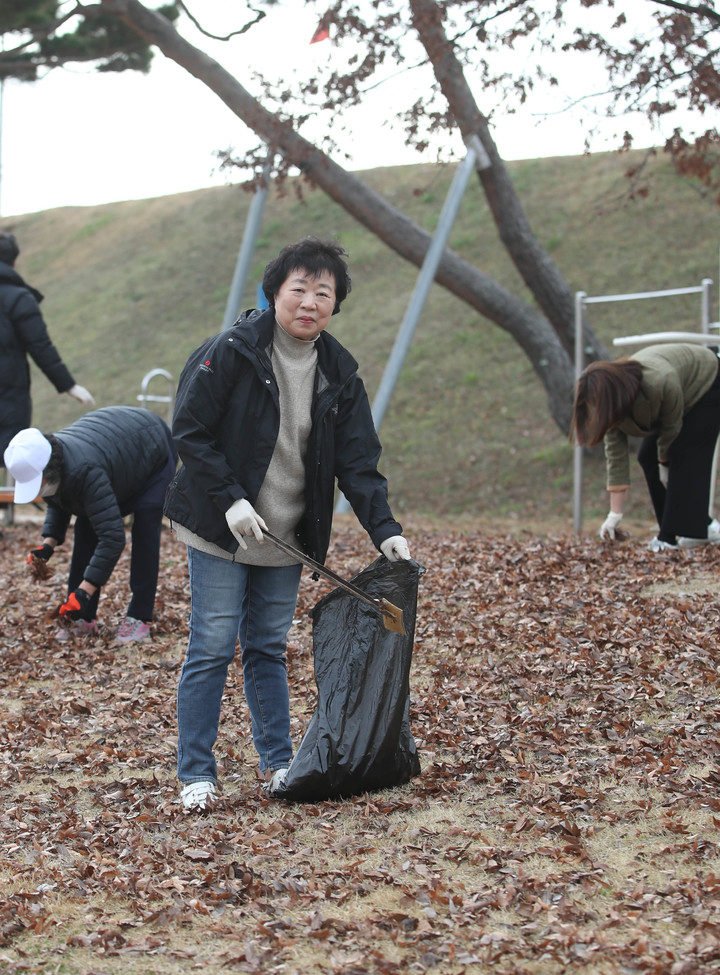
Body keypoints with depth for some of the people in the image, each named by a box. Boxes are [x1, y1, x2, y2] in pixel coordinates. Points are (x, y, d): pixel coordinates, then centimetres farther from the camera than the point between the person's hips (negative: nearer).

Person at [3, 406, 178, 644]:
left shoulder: (85, 472, -47)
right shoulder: (39, 464, -21)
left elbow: (112, 537, -47)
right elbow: (57, 504, 2)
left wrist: (84, 591, -47)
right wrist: (49, 543, -14)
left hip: (155, 452, -8)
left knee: (145, 528, -18)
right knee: (86, 527, -1)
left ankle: (139, 619, -11)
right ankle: (83, 618, 3)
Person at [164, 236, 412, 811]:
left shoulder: (340, 374, 2)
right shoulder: (232, 352, -13)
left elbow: (358, 461, 0)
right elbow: (189, 431, -11)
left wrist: (384, 529, -13)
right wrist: (229, 500, -19)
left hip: (287, 539, 5)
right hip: (221, 530, -4)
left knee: (269, 649, 14)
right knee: (212, 649, -3)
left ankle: (278, 763, 24)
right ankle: (196, 774, 7)